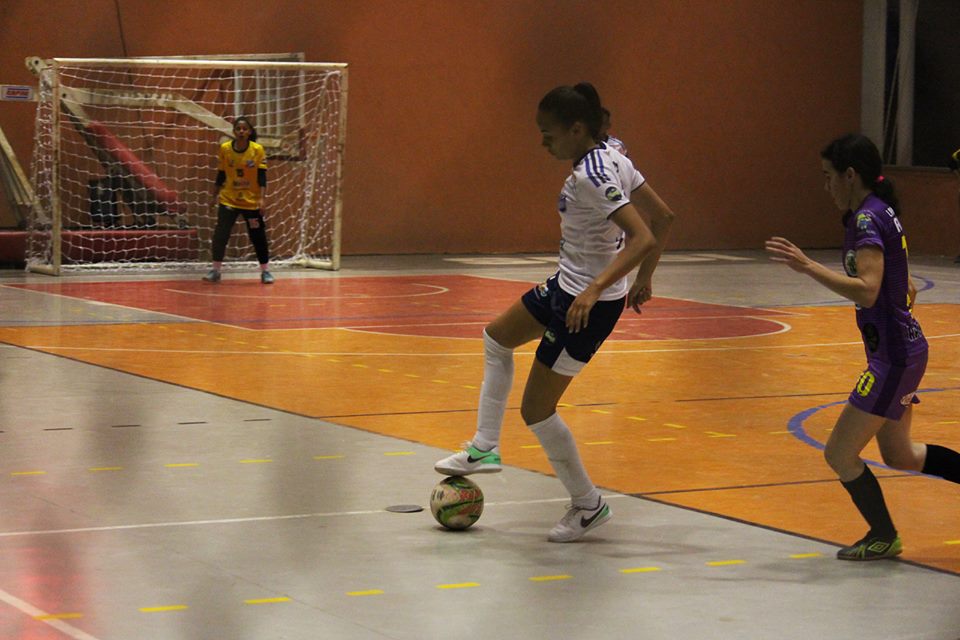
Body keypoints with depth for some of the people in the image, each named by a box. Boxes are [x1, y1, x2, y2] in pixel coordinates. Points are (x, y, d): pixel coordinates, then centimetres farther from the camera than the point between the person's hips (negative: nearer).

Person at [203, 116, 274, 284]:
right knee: (220, 234, -9)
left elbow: (262, 177, -8)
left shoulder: (258, 150, -8)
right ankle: (215, 270, 3)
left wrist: (261, 198, -16)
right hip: (228, 200, 1)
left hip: (251, 201, -1)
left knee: (258, 236, 4)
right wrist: (215, 194, 8)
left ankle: (265, 271, 18)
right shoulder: (225, 148, -4)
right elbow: (220, 174, 6)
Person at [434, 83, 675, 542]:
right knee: (497, 338, 28)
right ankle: (484, 449, 33)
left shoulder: (590, 176, -26)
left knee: (536, 409, 0)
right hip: (567, 285, 11)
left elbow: (644, 240, -34)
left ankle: (588, 505, 16)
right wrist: (643, 280, 17)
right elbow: (662, 216, 9)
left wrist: (595, 289, -39)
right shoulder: (611, 159, 2)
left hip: (587, 305, -11)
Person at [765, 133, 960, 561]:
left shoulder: (867, 220, -18)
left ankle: (884, 537, 16)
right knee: (899, 455, 23)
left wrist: (807, 266, -33)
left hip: (893, 357, -10)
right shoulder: (884, 214, 12)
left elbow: (867, 291, -32)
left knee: (840, 454, 0)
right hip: (907, 348, 10)